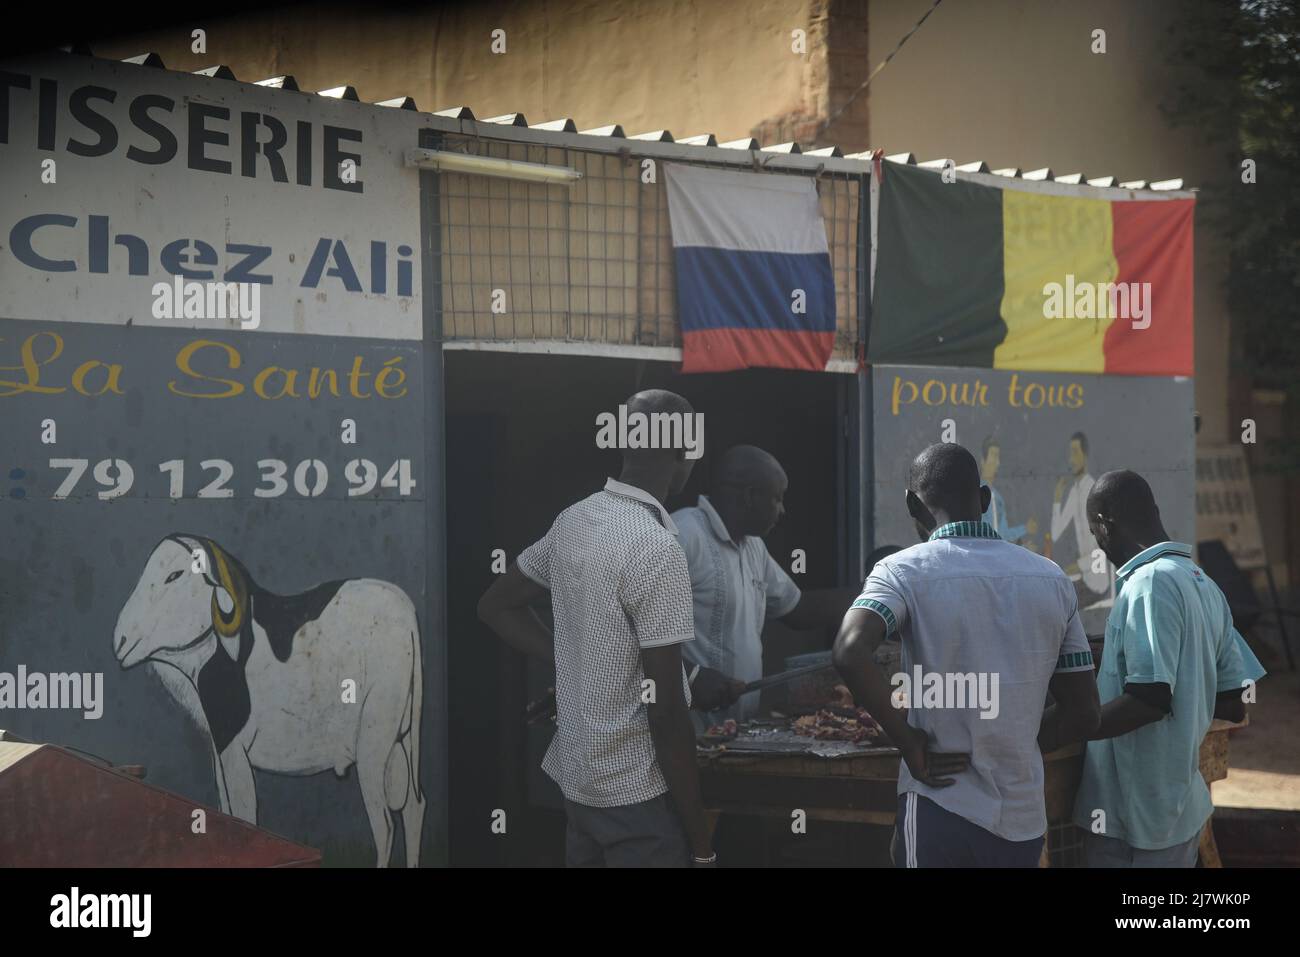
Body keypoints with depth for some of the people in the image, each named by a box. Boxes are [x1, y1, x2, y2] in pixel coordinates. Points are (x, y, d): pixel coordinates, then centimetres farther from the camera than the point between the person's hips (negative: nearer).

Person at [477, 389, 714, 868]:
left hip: (576, 775, 8)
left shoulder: (572, 521, 2)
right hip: (638, 791, -8)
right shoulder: (656, 549, -22)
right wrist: (701, 839, -14)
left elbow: (496, 606, 17)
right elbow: (665, 708, -22)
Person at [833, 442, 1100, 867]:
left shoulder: (904, 571, -7)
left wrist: (912, 746, -15)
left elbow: (850, 652, -26)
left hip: (942, 814, -4)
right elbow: (1084, 714, 6)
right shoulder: (1052, 580, 5)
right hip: (1024, 821, 4)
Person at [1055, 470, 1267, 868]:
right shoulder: (1203, 584, 8)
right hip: (1180, 803, 8)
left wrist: (1052, 731, -20)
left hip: (1136, 813, -8)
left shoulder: (1151, 582, -18)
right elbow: (1233, 703, 10)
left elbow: (1151, 698, -25)